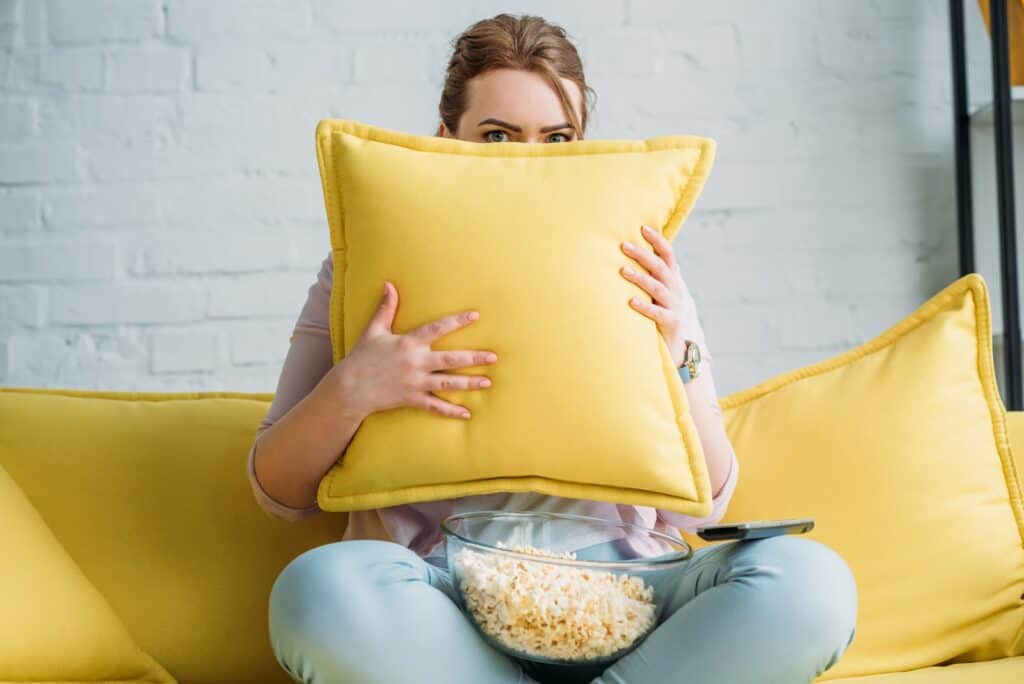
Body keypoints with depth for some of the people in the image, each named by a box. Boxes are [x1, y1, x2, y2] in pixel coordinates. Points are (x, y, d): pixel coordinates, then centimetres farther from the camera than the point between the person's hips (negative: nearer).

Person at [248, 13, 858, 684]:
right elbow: (280, 491, 5)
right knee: (320, 586, -35)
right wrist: (350, 391, -15)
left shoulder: (642, 278, 11)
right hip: (440, 598, 0)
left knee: (809, 581, -26)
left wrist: (680, 356, -7)